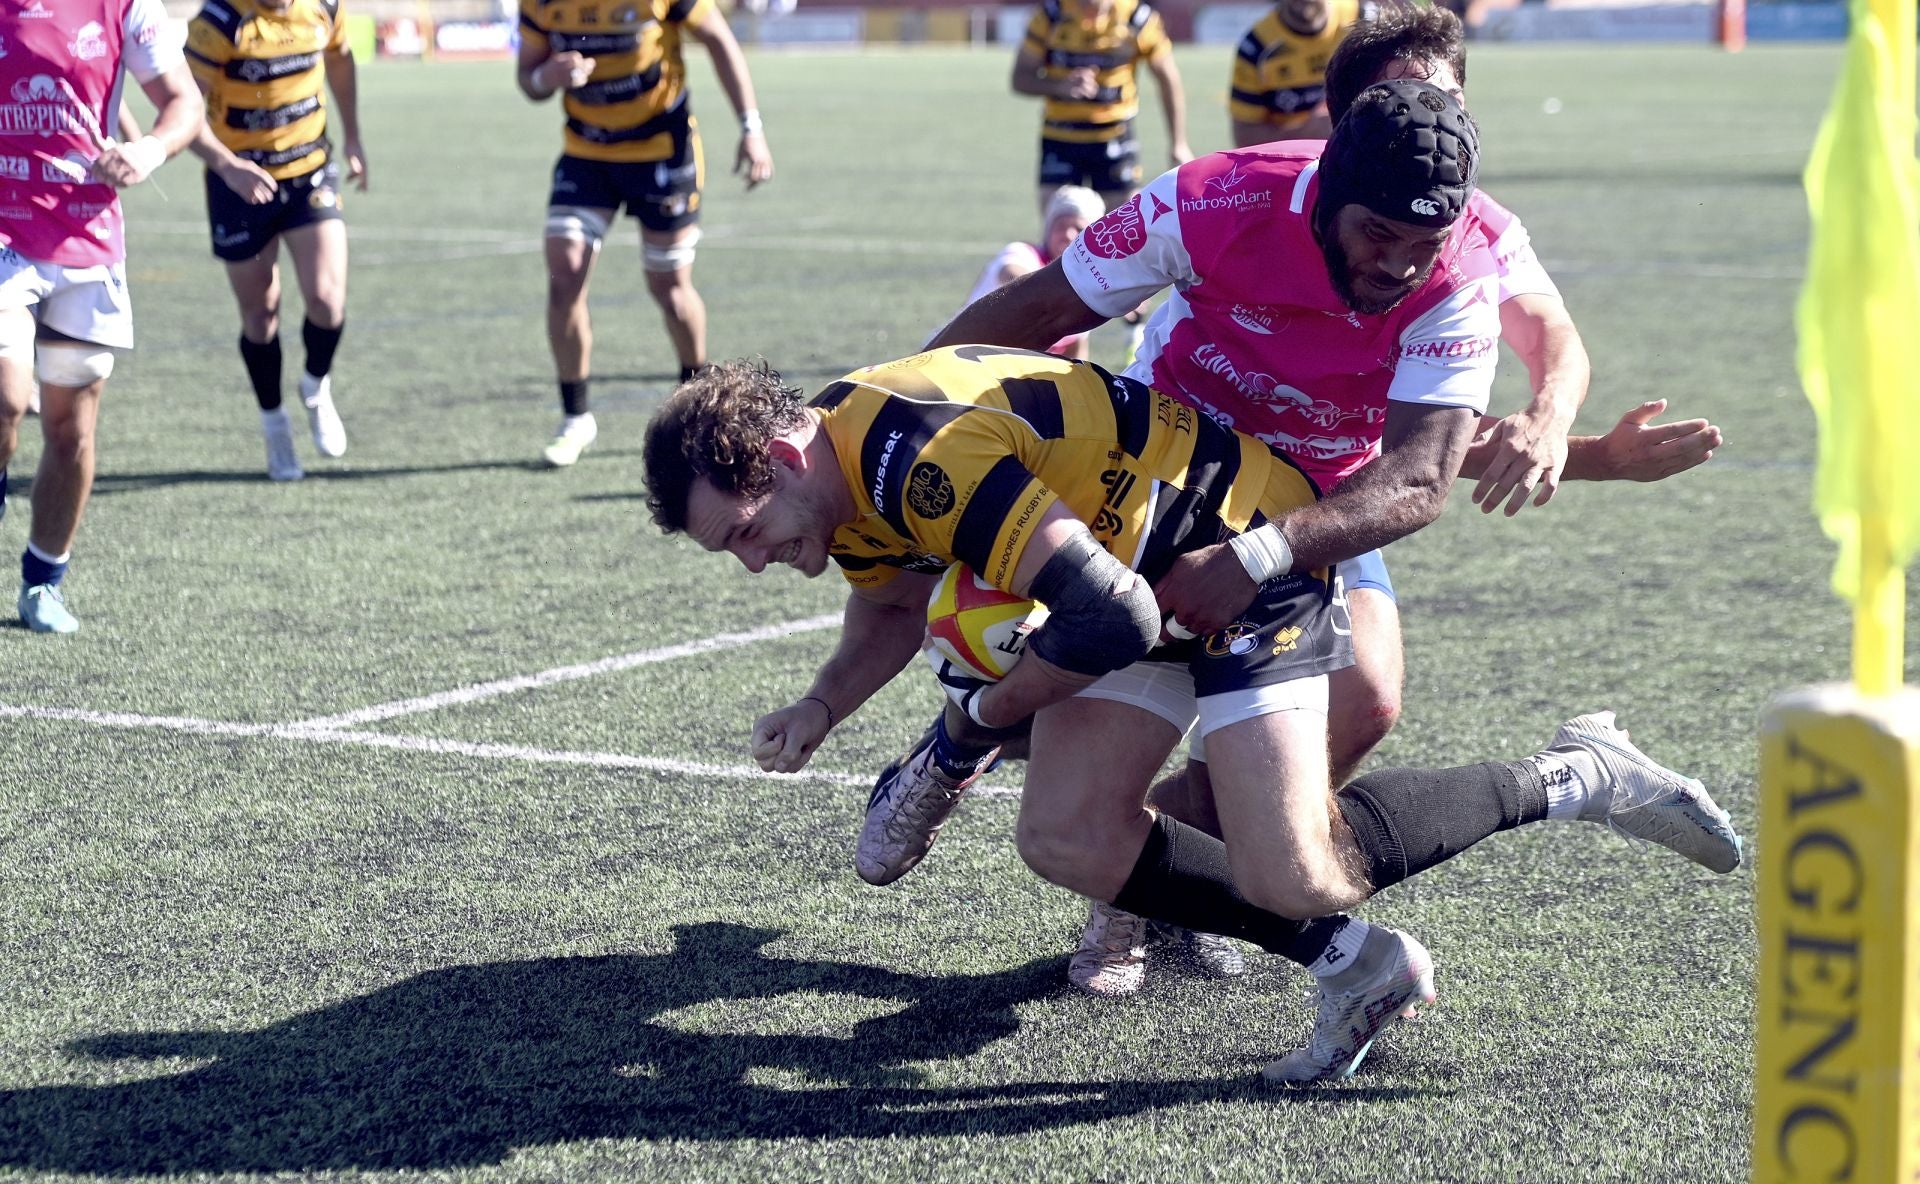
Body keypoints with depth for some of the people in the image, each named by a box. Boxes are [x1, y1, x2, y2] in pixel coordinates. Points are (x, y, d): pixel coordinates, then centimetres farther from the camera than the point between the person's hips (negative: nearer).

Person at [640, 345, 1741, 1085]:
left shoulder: (926, 458, -30)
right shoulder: (850, 475, 2)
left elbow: (1107, 619, -33)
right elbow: (893, 606, 23)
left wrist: (985, 716, -15)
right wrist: (820, 709, 4)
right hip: (1148, 569, 10)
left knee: (1288, 877, -18)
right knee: (1068, 837, -3)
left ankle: (1576, 778, 0)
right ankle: (1355, 964, 8)